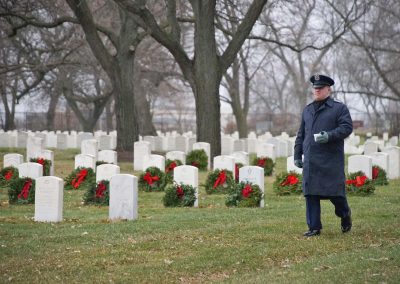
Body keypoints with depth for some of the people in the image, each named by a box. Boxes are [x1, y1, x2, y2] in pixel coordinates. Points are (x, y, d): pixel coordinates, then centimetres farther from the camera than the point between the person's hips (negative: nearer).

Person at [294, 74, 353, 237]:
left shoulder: (339, 108, 3)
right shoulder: (307, 110, 20)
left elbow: (347, 127, -9)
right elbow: (301, 134, 22)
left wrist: (329, 135, -23)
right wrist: (297, 155, 16)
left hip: (331, 160, -5)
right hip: (311, 161, 5)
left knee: (334, 191, -4)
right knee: (311, 194, -1)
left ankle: (344, 214, 26)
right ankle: (314, 228, 4)